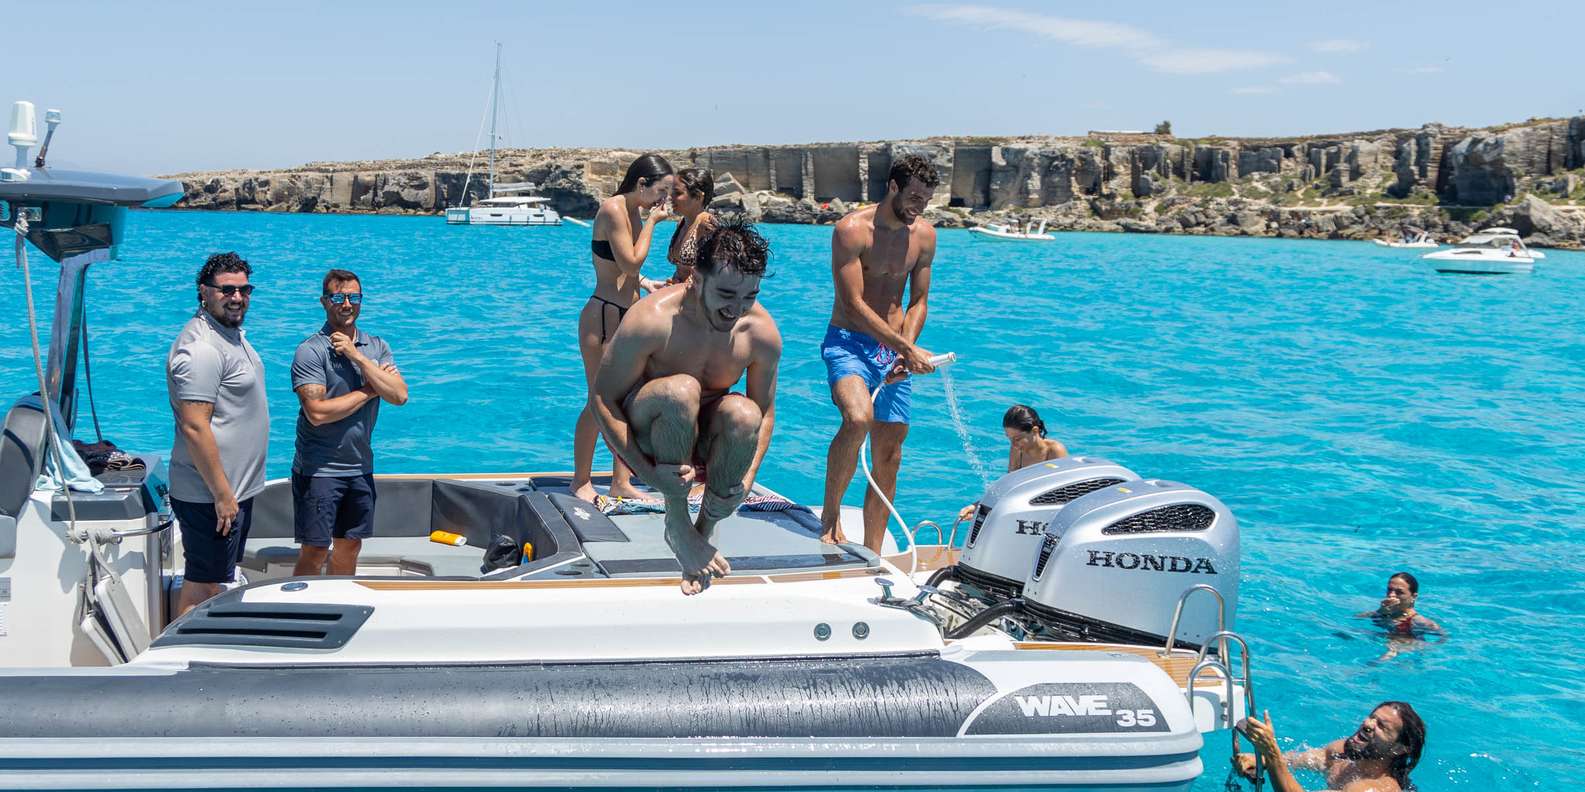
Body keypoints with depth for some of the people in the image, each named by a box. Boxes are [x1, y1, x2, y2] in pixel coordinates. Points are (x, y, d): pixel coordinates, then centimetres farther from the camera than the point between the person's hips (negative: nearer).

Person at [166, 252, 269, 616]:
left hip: (237, 489, 10)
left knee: (218, 580, 18)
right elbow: (194, 427, -25)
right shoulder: (201, 348, -21)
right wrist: (222, 494, -23)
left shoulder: (232, 332, 12)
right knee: (202, 587, -3)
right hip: (210, 496, -10)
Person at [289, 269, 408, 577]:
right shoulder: (310, 351, -11)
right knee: (314, 551, -1)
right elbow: (317, 413, -22)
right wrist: (369, 390, -12)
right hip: (318, 469, -5)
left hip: (360, 467, 6)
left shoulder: (377, 347, 5)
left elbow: (399, 395, -10)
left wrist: (358, 357, -16)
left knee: (350, 546, 15)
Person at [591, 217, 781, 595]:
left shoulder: (761, 332, -12)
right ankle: (677, 524, -20)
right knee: (681, 390, -37)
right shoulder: (653, 319, -25)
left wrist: (746, 478, -15)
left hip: (704, 441, 3)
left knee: (742, 414, -33)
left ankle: (706, 528, -10)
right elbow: (602, 399, -19)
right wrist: (648, 471, -28)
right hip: (644, 432, -3)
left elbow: (765, 411, 1)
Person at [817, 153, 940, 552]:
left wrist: (906, 350, -7)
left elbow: (918, 302, 11)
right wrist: (908, 349, -19)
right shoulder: (852, 230, -12)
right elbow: (854, 305, -17)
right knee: (859, 418, -33)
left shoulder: (924, 235, 6)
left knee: (889, 457, 3)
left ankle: (872, 557, 13)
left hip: (895, 351, 6)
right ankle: (830, 514, -13)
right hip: (849, 343, -5)